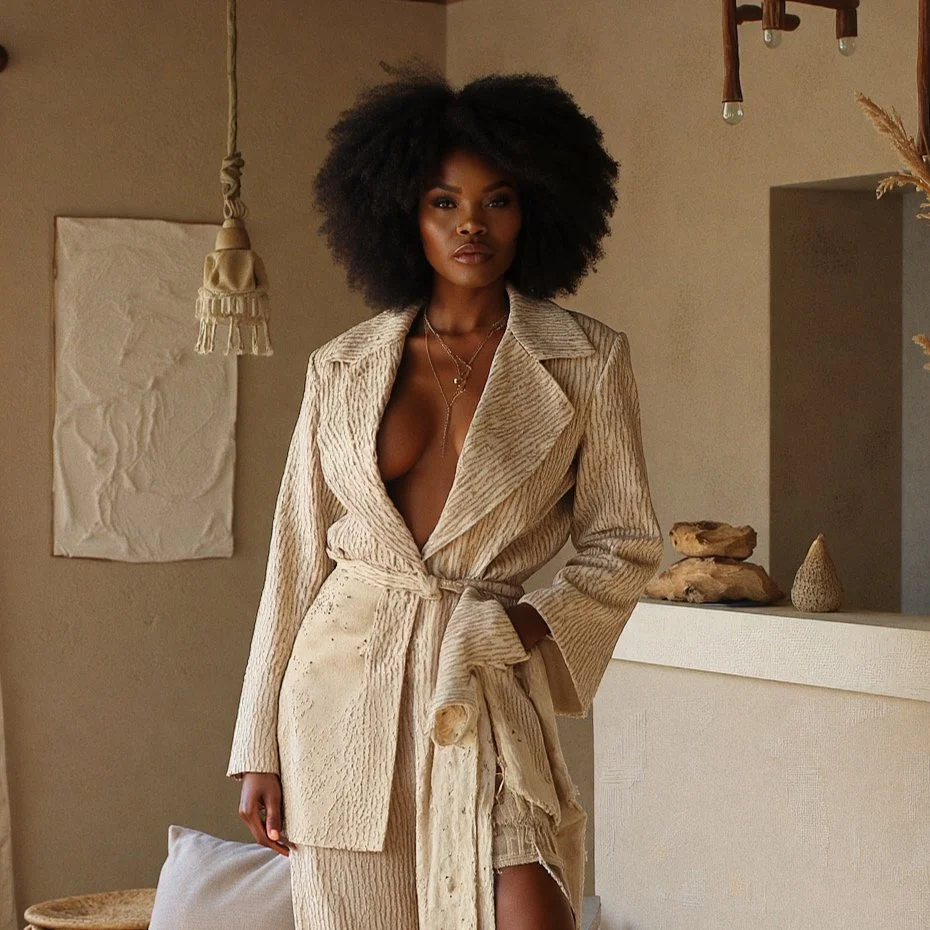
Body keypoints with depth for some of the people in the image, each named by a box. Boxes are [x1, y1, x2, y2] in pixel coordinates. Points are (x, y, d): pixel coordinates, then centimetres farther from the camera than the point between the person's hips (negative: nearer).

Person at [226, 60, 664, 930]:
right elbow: (297, 552, 7)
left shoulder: (586, 360, 1)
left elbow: (626, 540, 5)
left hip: (488, 688, -2)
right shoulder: (344, 367, 5)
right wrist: (260, 747, 5)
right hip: (344, 683, 2)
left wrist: (527, 626, -13)